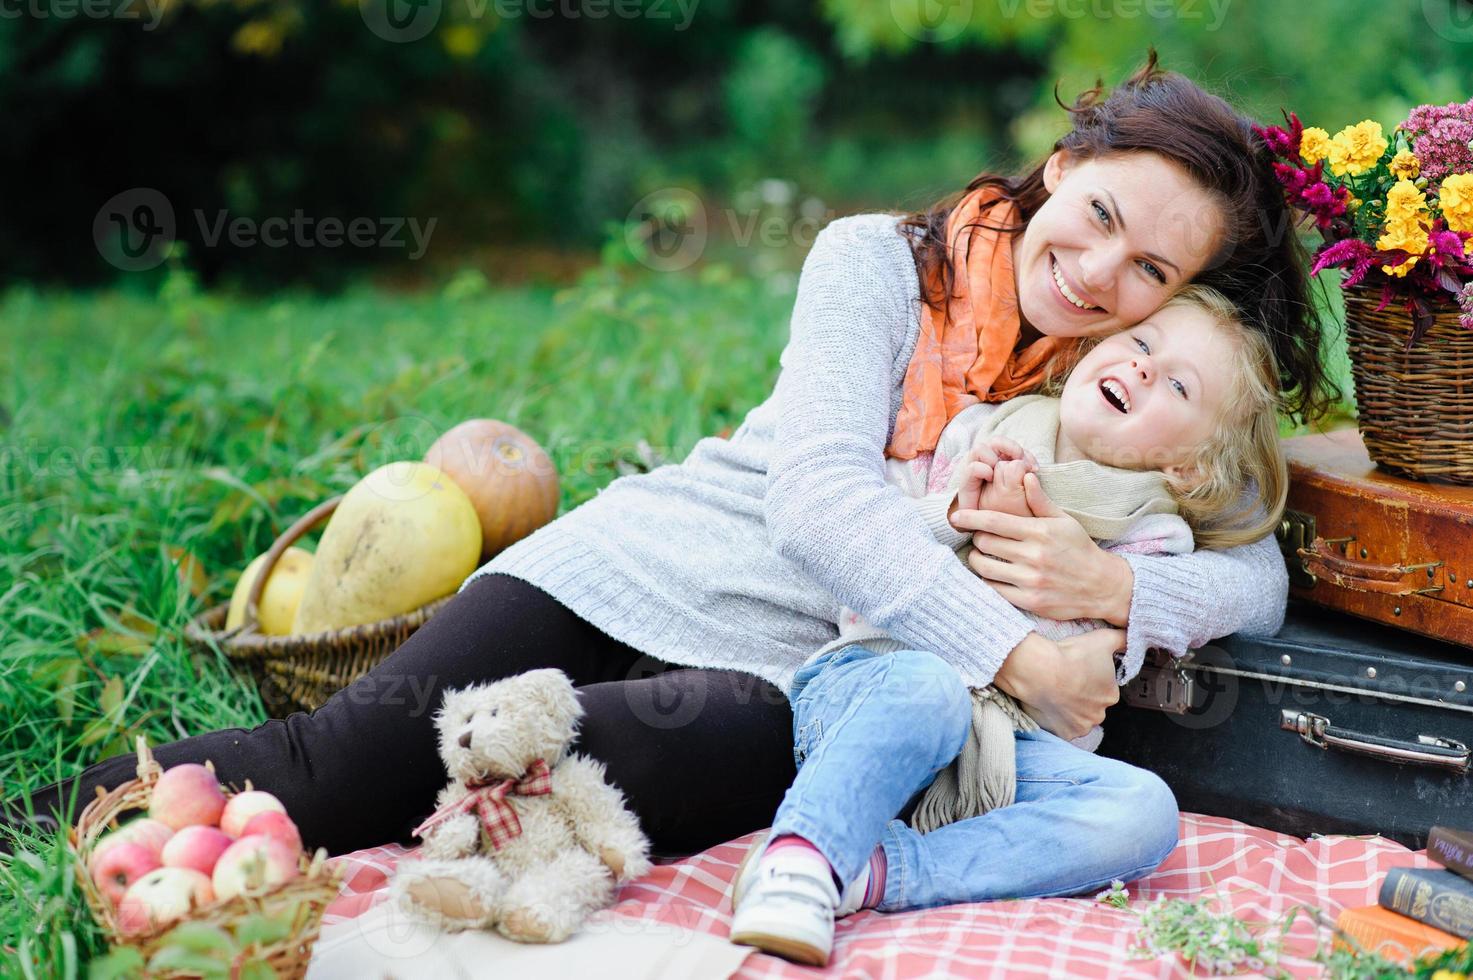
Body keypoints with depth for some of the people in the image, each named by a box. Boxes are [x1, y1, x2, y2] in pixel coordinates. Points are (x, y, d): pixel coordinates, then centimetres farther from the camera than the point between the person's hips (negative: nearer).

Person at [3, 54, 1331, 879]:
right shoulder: (877, 262, -3)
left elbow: (1262, 581, 1)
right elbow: (821, 493, -16)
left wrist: (1116, 586, -21)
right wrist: (1010, 652, -24)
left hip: (792, 674, 1)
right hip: (642, 564, -1)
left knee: (730, 742, -36)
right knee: (344, 754, -22)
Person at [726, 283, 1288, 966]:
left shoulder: (1154, 543, 12)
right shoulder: (975, 436, 14)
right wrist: (951, 516, -7)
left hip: (1006, 740, 1)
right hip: (868, 685, -1)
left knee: (1145, 810, -26)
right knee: (929, 684, -36)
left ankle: (878, 872, -35)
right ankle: (796, 859, -42)